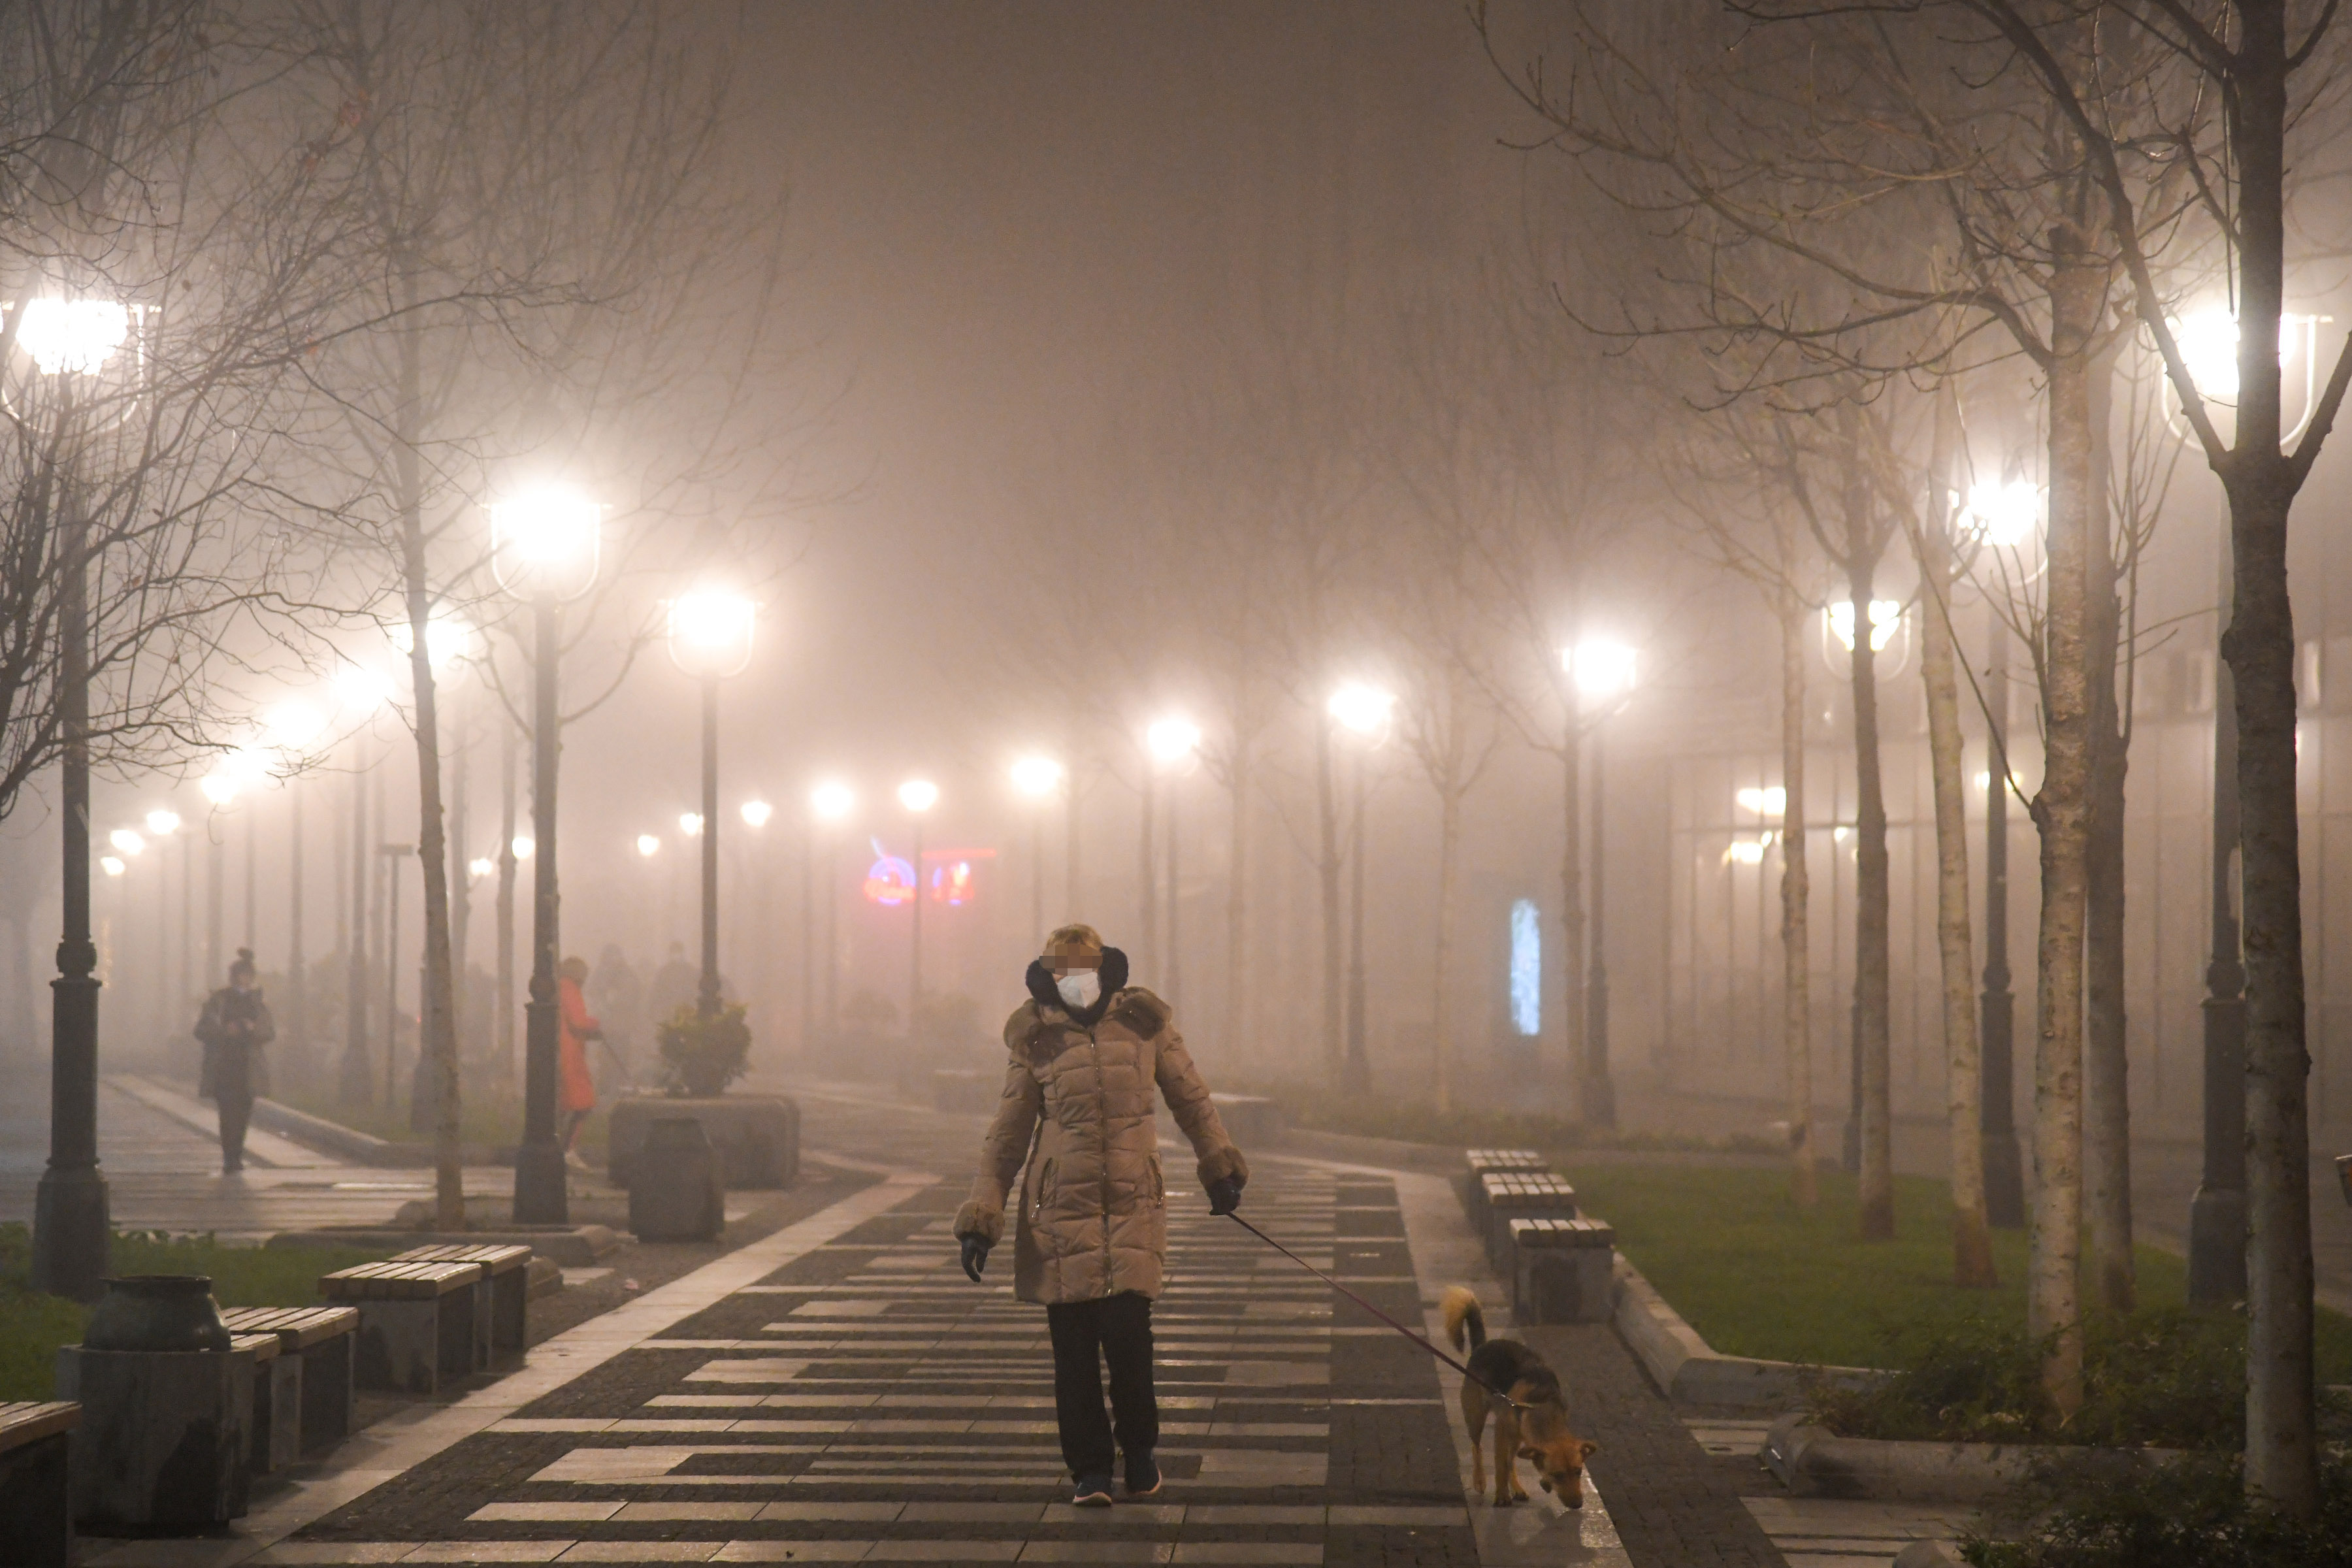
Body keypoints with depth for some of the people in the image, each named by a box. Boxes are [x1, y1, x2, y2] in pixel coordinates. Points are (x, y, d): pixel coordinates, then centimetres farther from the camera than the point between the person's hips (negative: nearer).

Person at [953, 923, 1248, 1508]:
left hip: (1133, 1204, 0)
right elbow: (1008, 1135, 8)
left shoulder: (1143, 1022, 5)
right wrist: (982, 1214, 2)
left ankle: (1139, 1451, 14)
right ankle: (1089, 1469, 11)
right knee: (1073, 1346, -1)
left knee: (1127, 1333, -9)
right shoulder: (1036, 1040, 4)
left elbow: (1190, 1098, 19)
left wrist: (1219, 1167, 25)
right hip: (1060, 1210, 0)